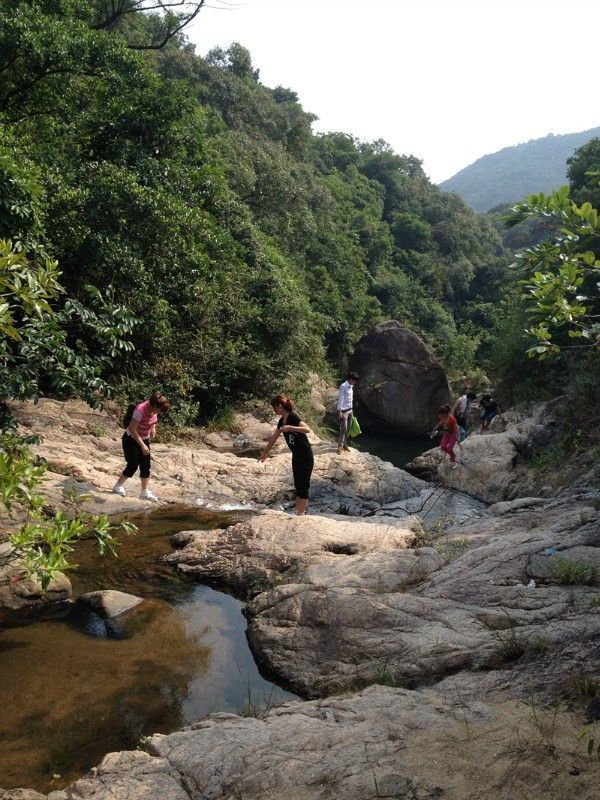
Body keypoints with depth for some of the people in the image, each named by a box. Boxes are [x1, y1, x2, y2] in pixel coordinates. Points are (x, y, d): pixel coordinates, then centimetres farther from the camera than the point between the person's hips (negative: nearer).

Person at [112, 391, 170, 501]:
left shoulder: (153, 410, -10)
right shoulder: (140, 411, -32)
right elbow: (132, 429, -29)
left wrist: (153, 429, -1)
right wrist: (142, 445, -28)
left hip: (144, 439, 7)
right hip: (131, 439, -7)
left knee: (145, 466, 5)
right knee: (133, 465, -4)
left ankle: (145, 492, 13)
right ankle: (118, 486, 16)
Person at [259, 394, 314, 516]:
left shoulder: (293, 417, -17)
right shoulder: (282, 421, 9)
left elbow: (307, 429, -32)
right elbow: (274, 438, 21)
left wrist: (290, 427, -41)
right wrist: (265, 452, 29)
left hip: (305, 456, -9)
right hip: (296, 456, 9)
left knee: (303, 485, -3)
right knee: (298, 484, 12)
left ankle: (301, 513, 2)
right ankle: (298, 511, 18)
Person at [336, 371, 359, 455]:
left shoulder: (351, 387, 11)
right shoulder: (343, 386, -14)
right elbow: (340, 399, -16)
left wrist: (351, 409, 16)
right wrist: (340, 411, -18)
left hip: (350, 410, 8)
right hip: (344, 411, -8)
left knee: (348, 429, 10)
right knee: (344, 429, -9)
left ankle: (345, 444, 18)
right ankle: (340, 446, -2)